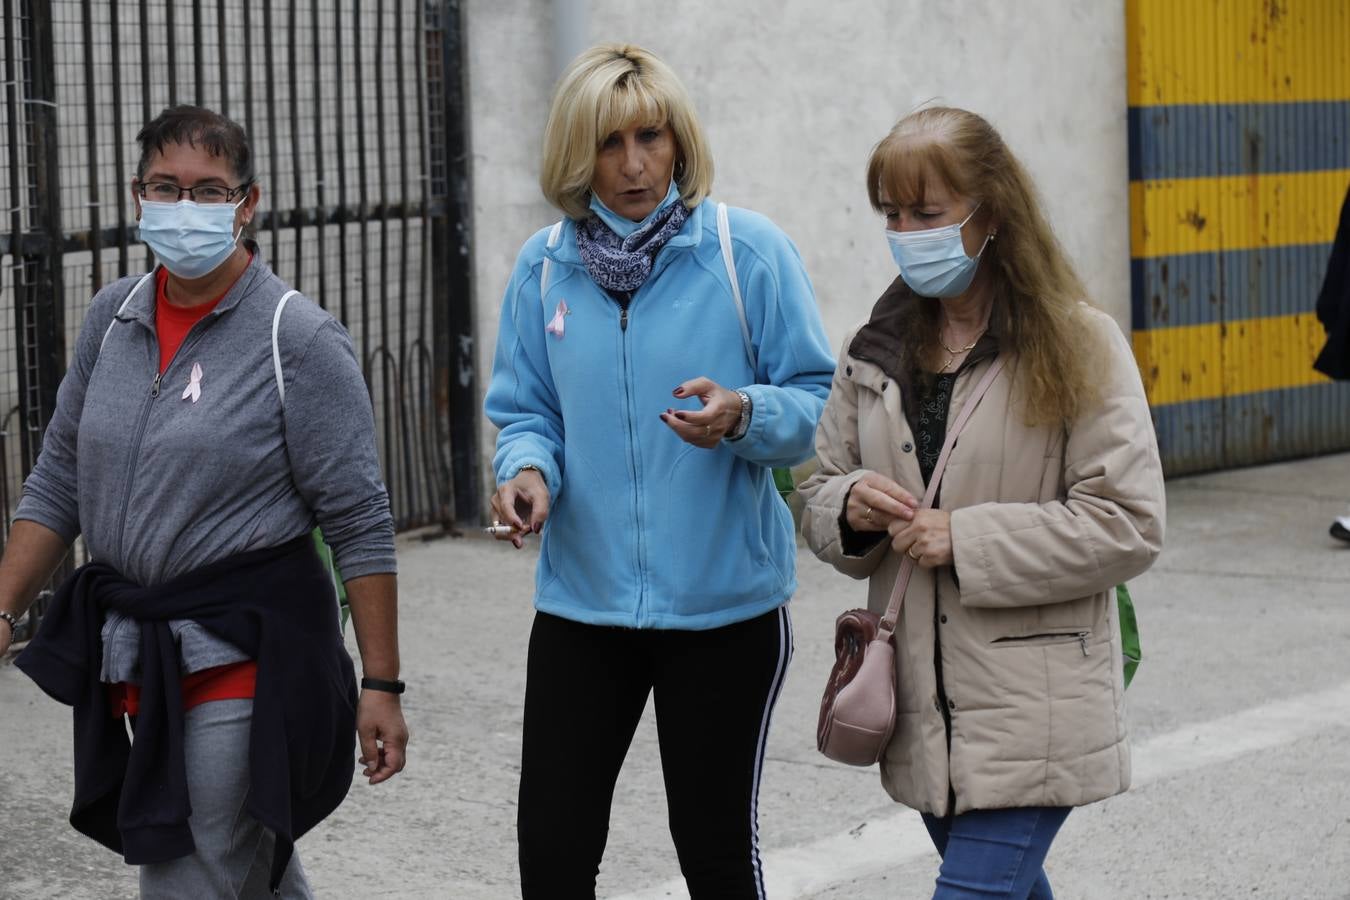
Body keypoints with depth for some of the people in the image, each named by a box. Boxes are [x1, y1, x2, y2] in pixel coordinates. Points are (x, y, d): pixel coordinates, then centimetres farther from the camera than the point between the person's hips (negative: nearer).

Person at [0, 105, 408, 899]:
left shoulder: (299, 340, -11)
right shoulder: (113, 318, 6)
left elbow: (362, 525, -11)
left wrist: (381, 685, -13)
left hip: (246, 657, -6)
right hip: (133, 653, 6)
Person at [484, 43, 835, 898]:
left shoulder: (749, 250, -8)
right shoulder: (544, 266, 2)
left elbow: (818, 405, -6)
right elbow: (526, 413, 8)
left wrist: (743, 415, -26)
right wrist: (529, 469, -14)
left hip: (725, 602, -2)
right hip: (582, 598, 3)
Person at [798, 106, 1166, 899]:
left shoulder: (1078, 344, -8)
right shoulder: (878, 349, 8)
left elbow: (1128, 525, -12)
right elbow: (819, 495, 15)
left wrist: (967, 539, -18)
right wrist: (849, 509, -9)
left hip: (1031, 715, -6)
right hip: (924, 711, 6)